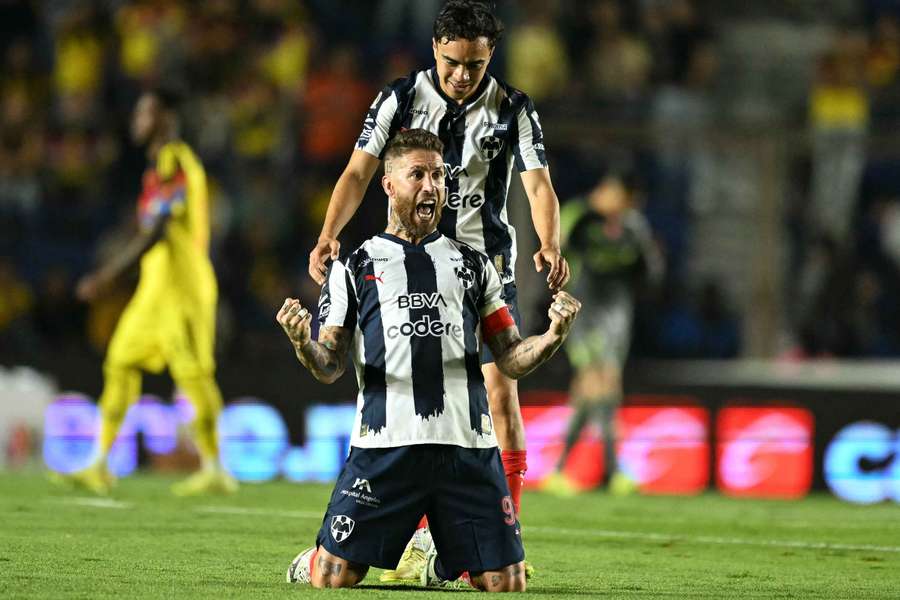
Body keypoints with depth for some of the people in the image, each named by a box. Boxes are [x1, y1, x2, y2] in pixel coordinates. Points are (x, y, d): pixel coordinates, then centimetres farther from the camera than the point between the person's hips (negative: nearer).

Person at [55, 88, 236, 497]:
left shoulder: (175, 164, -14)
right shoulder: (160, 166, 16)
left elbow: (157, 233, -21)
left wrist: (107, 276, -24)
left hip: (180, 284, -10)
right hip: (155, 288, 10)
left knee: (192, 373, -7)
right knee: (121, 363, 7)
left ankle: (214, 470, -2)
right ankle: (100, 468, 8)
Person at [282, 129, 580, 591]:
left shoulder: (472, 266, 18)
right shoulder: (354, 268, 12)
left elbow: (510, 360, 14)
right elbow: (329, 368, 6)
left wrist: (553, 336, -6)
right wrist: (302, 343, -17)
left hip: (467, 445, 2)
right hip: (385, 444, -2)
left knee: (506, 584, -2)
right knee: (332, 579, -11)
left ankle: (443, 561, 30)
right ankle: (313, 560, 26)